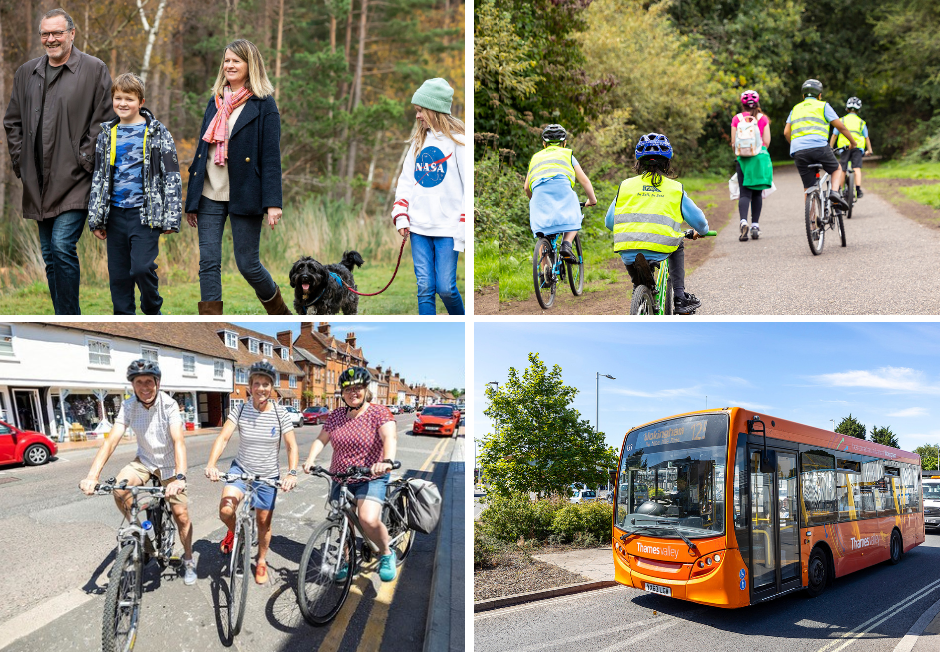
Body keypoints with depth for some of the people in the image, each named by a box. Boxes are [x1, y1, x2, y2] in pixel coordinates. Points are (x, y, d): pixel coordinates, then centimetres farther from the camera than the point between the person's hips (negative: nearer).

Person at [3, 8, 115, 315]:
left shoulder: (94, 70, -1)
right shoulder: (26, 73, 15)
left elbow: (103, 122, -3)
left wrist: (85, 161, -10)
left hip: (74, 180, -6)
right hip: (39, 183, 6)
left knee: (62, 246, -16)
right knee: (50, 255, 9)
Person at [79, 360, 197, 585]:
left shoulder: (168, 405, -25)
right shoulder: (128, 406, -16)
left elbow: (178, 441, -35)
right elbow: (111, 441, -23)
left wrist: (180, 477, -50)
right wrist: (92, 476, -37)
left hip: (169, 464, -2)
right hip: (144, 461, 2)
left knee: (181, 515, -5)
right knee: (119, 488, -26)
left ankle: (188, 560, 20)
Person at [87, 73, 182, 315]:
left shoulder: (157, 132, -1)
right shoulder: (107, 134, 11)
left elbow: (172, 176, -3)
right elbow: (98, 177, 16)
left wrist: (171, 218, -9)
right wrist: (95, 219, 12)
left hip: (146, 214, -4)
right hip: (116, 214, 4)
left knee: (142, 267, -13)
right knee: (118, 274, 6)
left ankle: (152, 310, 13)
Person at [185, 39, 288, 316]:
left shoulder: (263, 104, -2)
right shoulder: (216, 101, 15)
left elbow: (271, 155, -7)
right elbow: (202, 150, 18)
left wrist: (273, 202, -15)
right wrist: (191, 199, 15)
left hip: (244, 196, -5)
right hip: (210, 195, 5)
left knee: (248, 264, 0)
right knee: (208, 263, 0)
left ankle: (282, 314, 26)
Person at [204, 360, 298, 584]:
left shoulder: (281, 414, -10)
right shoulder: (240, 411, -10)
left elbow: (292, 446, -9)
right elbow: (223, 437, -17)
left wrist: (292, 472, -25)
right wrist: (211, 464, -33)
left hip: (268, 476, 1)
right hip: (241, 470, 0)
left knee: (264, 522, 10)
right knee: (226, 510, -24)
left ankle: (261, 561, 37)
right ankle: (234, 530, 13)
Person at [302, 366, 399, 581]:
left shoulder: (378, 412, -8)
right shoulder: (336, 416, 7)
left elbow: (390, 437, -24)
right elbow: (321, 439, 9)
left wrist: (387, 461, -42)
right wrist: (310, 459, -11)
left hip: (371, 478, -5)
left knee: (368, 520, -24)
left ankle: (387, 554, 1)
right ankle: (347, 561, 30)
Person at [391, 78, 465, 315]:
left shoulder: (458, 140, -4)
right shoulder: (419, 140, 13)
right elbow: (406, 179, 16)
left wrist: (465, 227, -13)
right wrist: (401, 216, 5)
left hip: (448, 227, -5)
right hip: (419, 226, 5)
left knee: (445, 288, -5)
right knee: (424, 287, 2)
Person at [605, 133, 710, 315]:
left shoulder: (626, 186, 12)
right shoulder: (675, 189, 10)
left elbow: (609, 222, 18)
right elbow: (698, 220, 15)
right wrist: (701, 231, 40)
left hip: (628, 254, 1)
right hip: (660, 250, -1)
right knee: (677, 245, 33)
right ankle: (679, 297, 28)